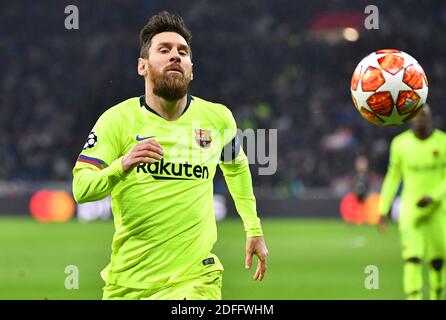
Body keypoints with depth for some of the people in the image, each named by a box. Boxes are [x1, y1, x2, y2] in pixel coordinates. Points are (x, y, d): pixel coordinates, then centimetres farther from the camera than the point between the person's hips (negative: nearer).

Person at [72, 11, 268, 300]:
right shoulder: (118, 119, -5)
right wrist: (121, 167, -31)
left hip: (195, 279, 0)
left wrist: (254, 229, 24)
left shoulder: (218, 118, 2)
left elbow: (237, 167, 23)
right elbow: (80, 189, -13)